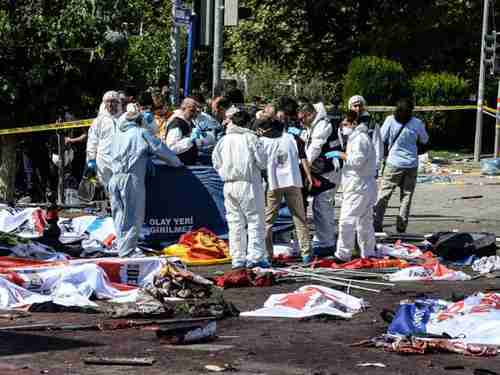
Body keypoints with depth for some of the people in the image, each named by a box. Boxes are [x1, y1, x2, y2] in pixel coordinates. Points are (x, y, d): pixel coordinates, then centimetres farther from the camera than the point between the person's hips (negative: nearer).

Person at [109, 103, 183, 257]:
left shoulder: (119, 133, 16)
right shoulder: (141, 133, -1)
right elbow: (161, 149, 1)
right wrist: (177, 163, 16)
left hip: (115, 179, 6)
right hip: (132, 178, -6)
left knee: (120, 215, 13)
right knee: (133, 216, -2)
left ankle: (122, 247, 18)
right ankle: (127, 250, -5)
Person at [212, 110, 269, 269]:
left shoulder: (223, 140, 6)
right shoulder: (250, 138, -7)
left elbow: (216, 163, 8)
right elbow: (262, 162, -7)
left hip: (229, 184, 5)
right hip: (248, 183, -4)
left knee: (235, 222, 10)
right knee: (255, 220, 0)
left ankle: (238, 258, 9)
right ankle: (255, 256, -7)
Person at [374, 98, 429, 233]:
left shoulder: (390, 120, -8)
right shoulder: (417, 123, -3)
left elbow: (382, 138, -1)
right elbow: (424, 140, 13)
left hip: (394, 163, -2)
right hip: (411, 164, 2)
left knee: (383, 195, 3)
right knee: (406, 196, 9)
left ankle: (377, 225, -2)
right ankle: (401, 227, 7)